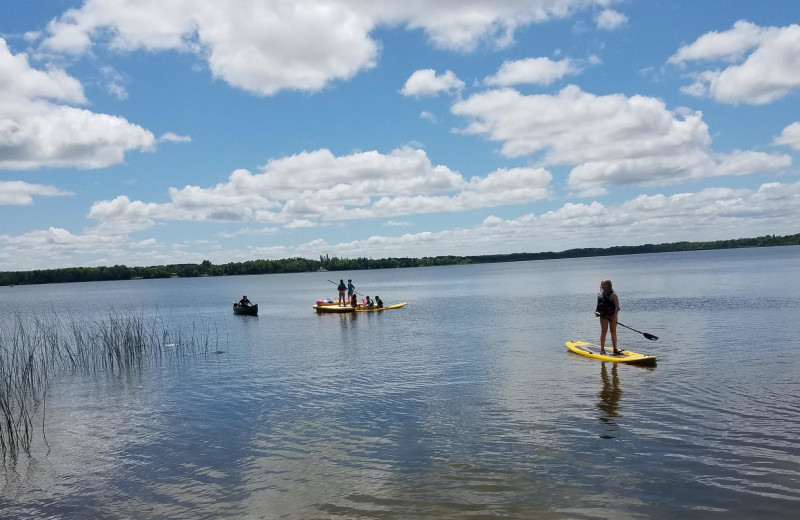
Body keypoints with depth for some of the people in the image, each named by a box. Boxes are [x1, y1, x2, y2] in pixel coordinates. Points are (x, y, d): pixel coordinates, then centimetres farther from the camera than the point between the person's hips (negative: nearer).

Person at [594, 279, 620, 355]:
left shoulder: (613, 295, -11)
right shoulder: (599, 294, 5)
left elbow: (617, 306, -13)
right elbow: (597, 304, 14)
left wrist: (615, 316, -20)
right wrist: (596, 311, -4)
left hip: (612, 315, -3)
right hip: (603, 315, 3)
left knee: (613, 331, 5)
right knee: (603, 331, 1)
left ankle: (615, 349, 14)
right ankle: (602, 349, 5)